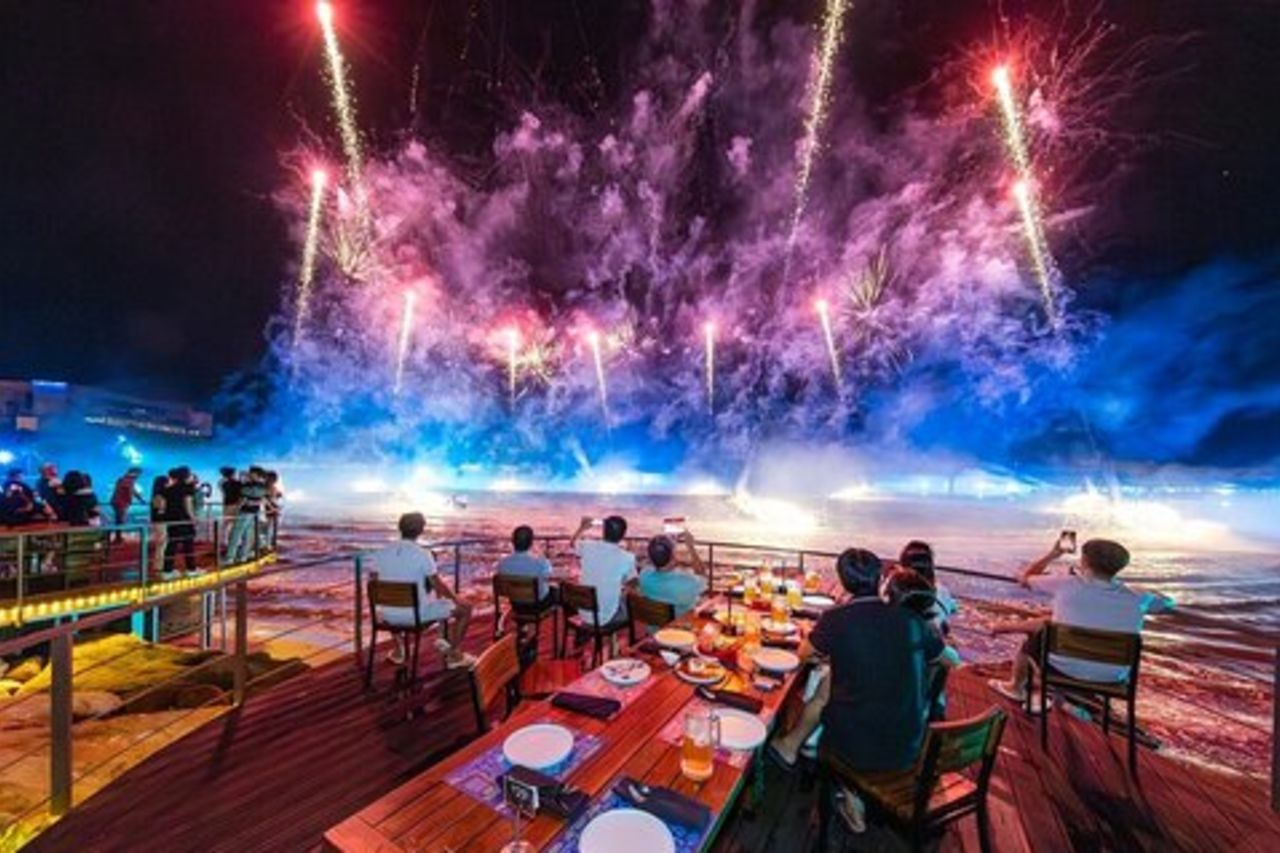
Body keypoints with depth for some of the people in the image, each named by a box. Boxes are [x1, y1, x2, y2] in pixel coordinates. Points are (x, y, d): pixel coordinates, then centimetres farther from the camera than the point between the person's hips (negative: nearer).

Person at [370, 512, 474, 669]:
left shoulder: (380, 554, -5)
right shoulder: (423, 555, -18)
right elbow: (438, 586, -13)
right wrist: (456, 600, 6)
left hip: (388, 615, 5)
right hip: (417, 614, -5)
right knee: (465, 609, 12)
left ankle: (398, 650, 44)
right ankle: (454, 654, 21)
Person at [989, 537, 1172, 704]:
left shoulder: (1066, 584, -18)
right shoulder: (1136, 600, -11)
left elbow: (1024, 578, -1)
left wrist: (1052, 555, 9)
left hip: (1066, 668, -3)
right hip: (1113, 677, 3)